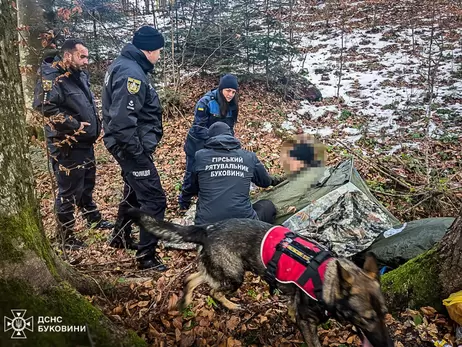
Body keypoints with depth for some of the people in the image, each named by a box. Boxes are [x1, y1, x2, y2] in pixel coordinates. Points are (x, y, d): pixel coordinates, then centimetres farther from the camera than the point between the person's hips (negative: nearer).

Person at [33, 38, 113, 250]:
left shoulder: (79, 75, 11)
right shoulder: (52, 78, -17)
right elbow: (45, 106, -30)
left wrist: (95, 124, 9)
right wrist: (74, 125, -25)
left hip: (85, 143, 9)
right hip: (67, 146, -9)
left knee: (87, 184, 23)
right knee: (69, 191, 1)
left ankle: (93, 219, 42)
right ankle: (67, 236, 14)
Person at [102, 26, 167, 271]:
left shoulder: (123, 65, 11)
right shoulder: (132, 73, -21)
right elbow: (123, 120, -29)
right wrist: (138, 151, -22)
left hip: (130, 146, 11)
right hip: (132, 147, -11)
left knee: (134, 191, 26)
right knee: (154, 199, -6)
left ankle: (120, 237, 44)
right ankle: (146, 255, 3)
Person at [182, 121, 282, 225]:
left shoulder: (200, 156, 7)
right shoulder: (249, 157, 10)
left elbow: (193, 189, 20)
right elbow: (265, 182, 29)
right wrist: (274, 181, 54)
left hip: (207, 223, 0)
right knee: (268, 205, 26)